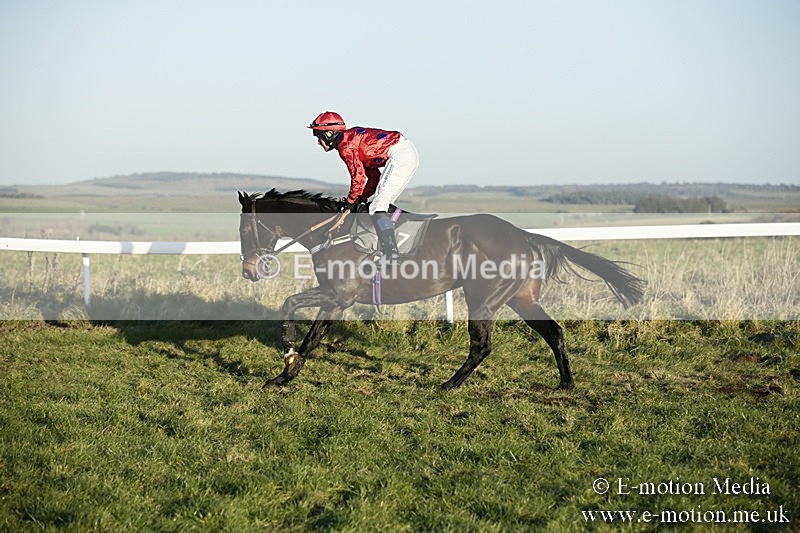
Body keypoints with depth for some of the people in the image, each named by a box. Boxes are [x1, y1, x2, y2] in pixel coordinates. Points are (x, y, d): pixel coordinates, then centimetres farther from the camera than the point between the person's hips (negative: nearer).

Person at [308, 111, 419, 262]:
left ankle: (391, 257, -24)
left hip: (399, 155, -10)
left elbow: (358, 176, -12)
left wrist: (350, 200, 2)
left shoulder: (345, 145, -6)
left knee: (377, 208, -12)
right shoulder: (353, 138, 24)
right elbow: (374, 176, 24)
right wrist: (361, 198, 16)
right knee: (381, 205, 17)